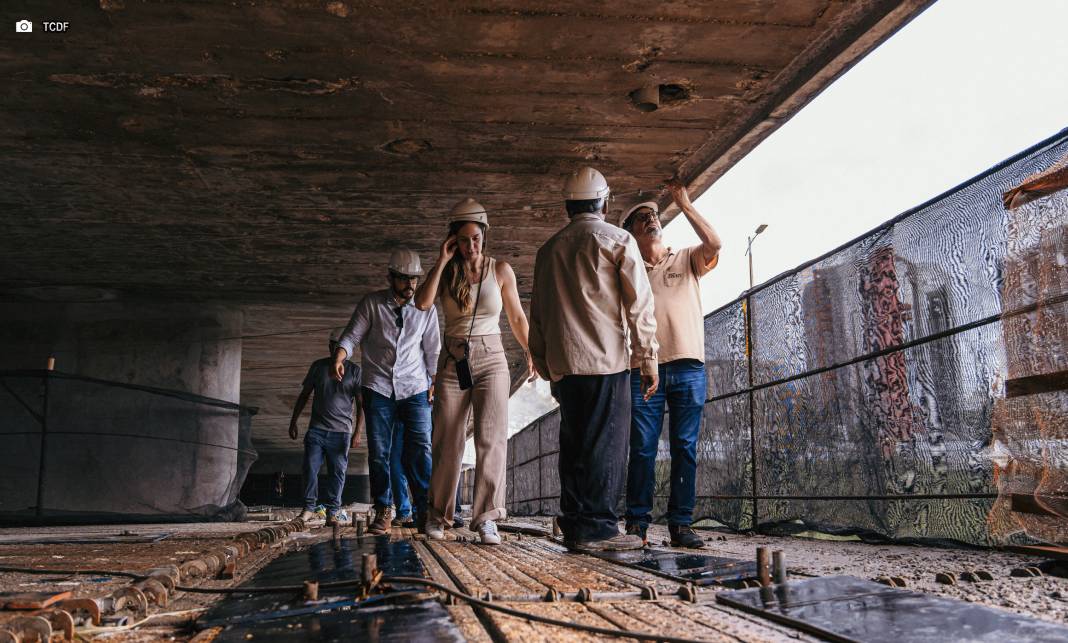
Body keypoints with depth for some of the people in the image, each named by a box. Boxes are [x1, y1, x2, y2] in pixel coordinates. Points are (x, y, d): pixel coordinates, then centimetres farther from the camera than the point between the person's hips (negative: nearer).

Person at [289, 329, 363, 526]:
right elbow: (304, 395, 17)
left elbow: (361, 404, 1)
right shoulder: (318, 366, 11)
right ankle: (309, 508, 5)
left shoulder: (354, 371, 3)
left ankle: (333, 510, 6)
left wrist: (357, 432, -6)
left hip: (341, 431, -2)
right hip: (316, 429, 2)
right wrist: (294, 422, 11)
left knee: (337, 472, -1)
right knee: (310, 469, -4)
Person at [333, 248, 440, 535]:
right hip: (378, 387, 0)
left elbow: (432, 350, 13)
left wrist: (435, 382, 8)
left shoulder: (426, 308, 8)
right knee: (378, 452, 0)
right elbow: (352, 334, -4)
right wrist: (339, 358, -23)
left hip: (414, 388, 1)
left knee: (420, 449, -8)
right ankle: (383, 512, 9)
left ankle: (425, 511, -6)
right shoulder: (372, 304, 2)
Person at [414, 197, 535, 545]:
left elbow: (517, 318, 10)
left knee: (491, 438, -13)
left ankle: (486, 519, -9)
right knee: (447, 443, 4)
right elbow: (422, 302, -15)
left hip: (491, 361, -1)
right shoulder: (445, 271, 4)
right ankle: (438, 514, 19)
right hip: (453, 361, 1)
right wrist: (442, 261, -11)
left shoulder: (500, 270, 3)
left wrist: (531, 353, 11)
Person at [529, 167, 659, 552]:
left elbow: (537, 313, 19)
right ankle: (597, 528, -5)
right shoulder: (617, 240, 1)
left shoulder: (549, 249, 18)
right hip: (606, 360, -6)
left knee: (575, 445, 10)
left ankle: (574, 525, 13)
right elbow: (639, 304, -5)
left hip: (562, 364, 6)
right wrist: (648, 359, -1)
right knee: (606, 445, -4)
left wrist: (545, 367, 23)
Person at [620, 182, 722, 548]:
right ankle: (637, 524, 3)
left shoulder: (687, 260, 15)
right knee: (643, 449, -3)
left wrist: (684, 204, -2)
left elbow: (714, 243, -7)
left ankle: (681, 525, 4)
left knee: (685, 448, 0)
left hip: (688, 367, 0)